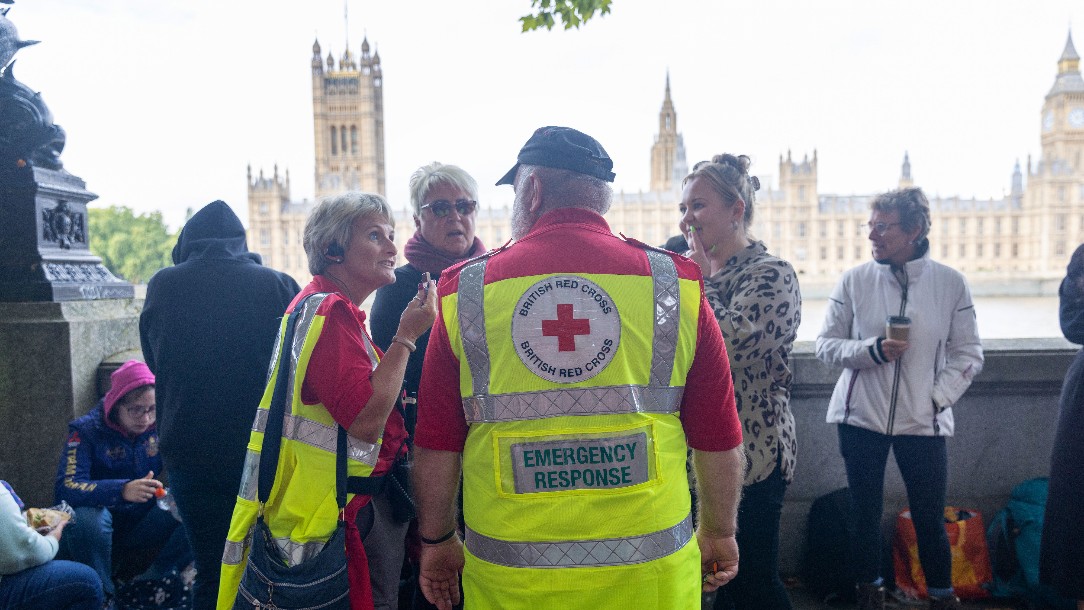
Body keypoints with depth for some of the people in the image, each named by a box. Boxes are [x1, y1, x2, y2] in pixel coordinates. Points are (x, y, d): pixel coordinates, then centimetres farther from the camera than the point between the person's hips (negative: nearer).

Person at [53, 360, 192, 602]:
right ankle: (102, 594, -13)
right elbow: (65, 488, -28)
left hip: (143, 522, 3)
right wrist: (123, 490, -46)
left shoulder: (158, 426, -5)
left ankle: (153, 580, -9)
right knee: (88, 517, -36)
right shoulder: (86, 430, -15)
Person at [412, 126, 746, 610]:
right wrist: (718, 533, 15)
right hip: (649, 571, 1)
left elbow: (436, 445, -1)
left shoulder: (465, 291, -5)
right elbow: (719, 438, -1)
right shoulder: (676, 283, -5)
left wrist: (436, 541, 14)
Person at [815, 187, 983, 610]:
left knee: (930, 518, 6)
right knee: (865, 512, 9)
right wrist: (873, 350, -16)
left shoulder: (950, 283, -1)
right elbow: (826, 344, 0)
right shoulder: (854, 280, -2)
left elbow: (968, 353, 5)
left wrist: (939, 397, -6)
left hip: (923, 420, 0)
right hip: (861, 416, 0)